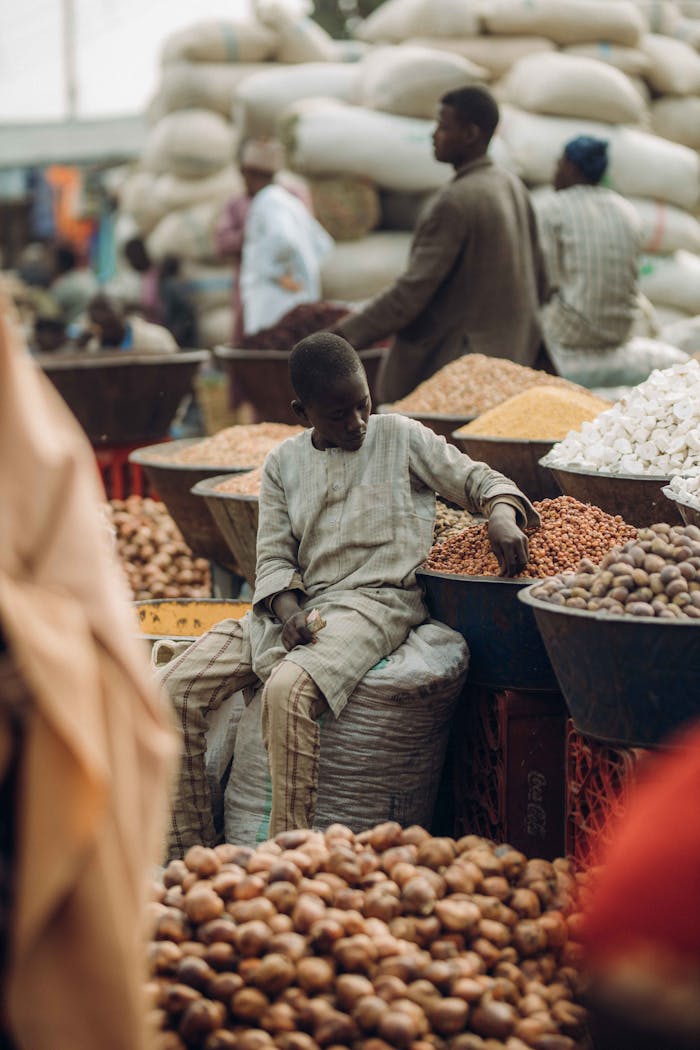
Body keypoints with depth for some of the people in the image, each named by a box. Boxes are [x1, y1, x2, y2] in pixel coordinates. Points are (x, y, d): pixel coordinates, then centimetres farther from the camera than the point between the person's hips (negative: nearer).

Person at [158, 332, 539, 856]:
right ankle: (188, 853, -4)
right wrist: (288, 610, -11)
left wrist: (503, 515, -15)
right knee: (177, 686, -12)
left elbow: (477, 478, 8)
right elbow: (273, 556, 10)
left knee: (288, 689, -35)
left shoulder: (400, 437, 7)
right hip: (298, 606, 5)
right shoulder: (284, 463, 14)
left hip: (377, 600, -5)